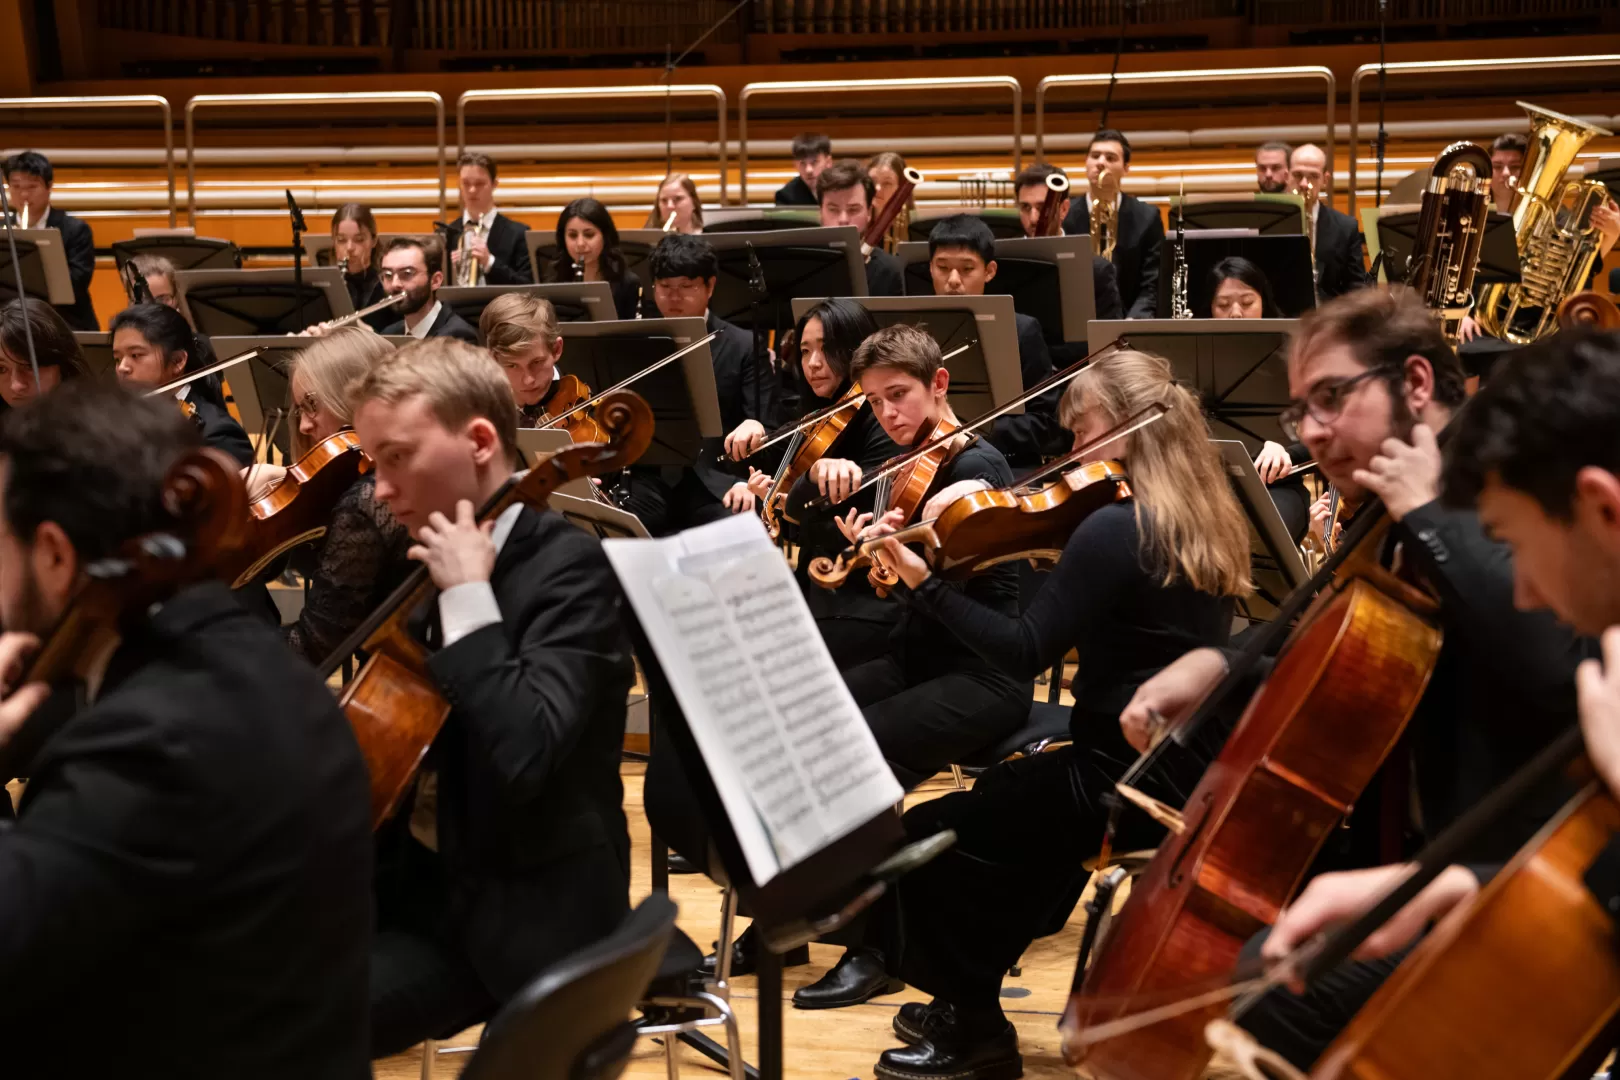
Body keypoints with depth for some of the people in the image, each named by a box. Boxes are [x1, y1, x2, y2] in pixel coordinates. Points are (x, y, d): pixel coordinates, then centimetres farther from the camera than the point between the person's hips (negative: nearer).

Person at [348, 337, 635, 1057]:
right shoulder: (427, 563, 8)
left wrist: (467, 595, -25)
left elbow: (523, 753, -31)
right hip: (417, 877, 8)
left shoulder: (570, 568, -17)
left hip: (517, 913, -8)